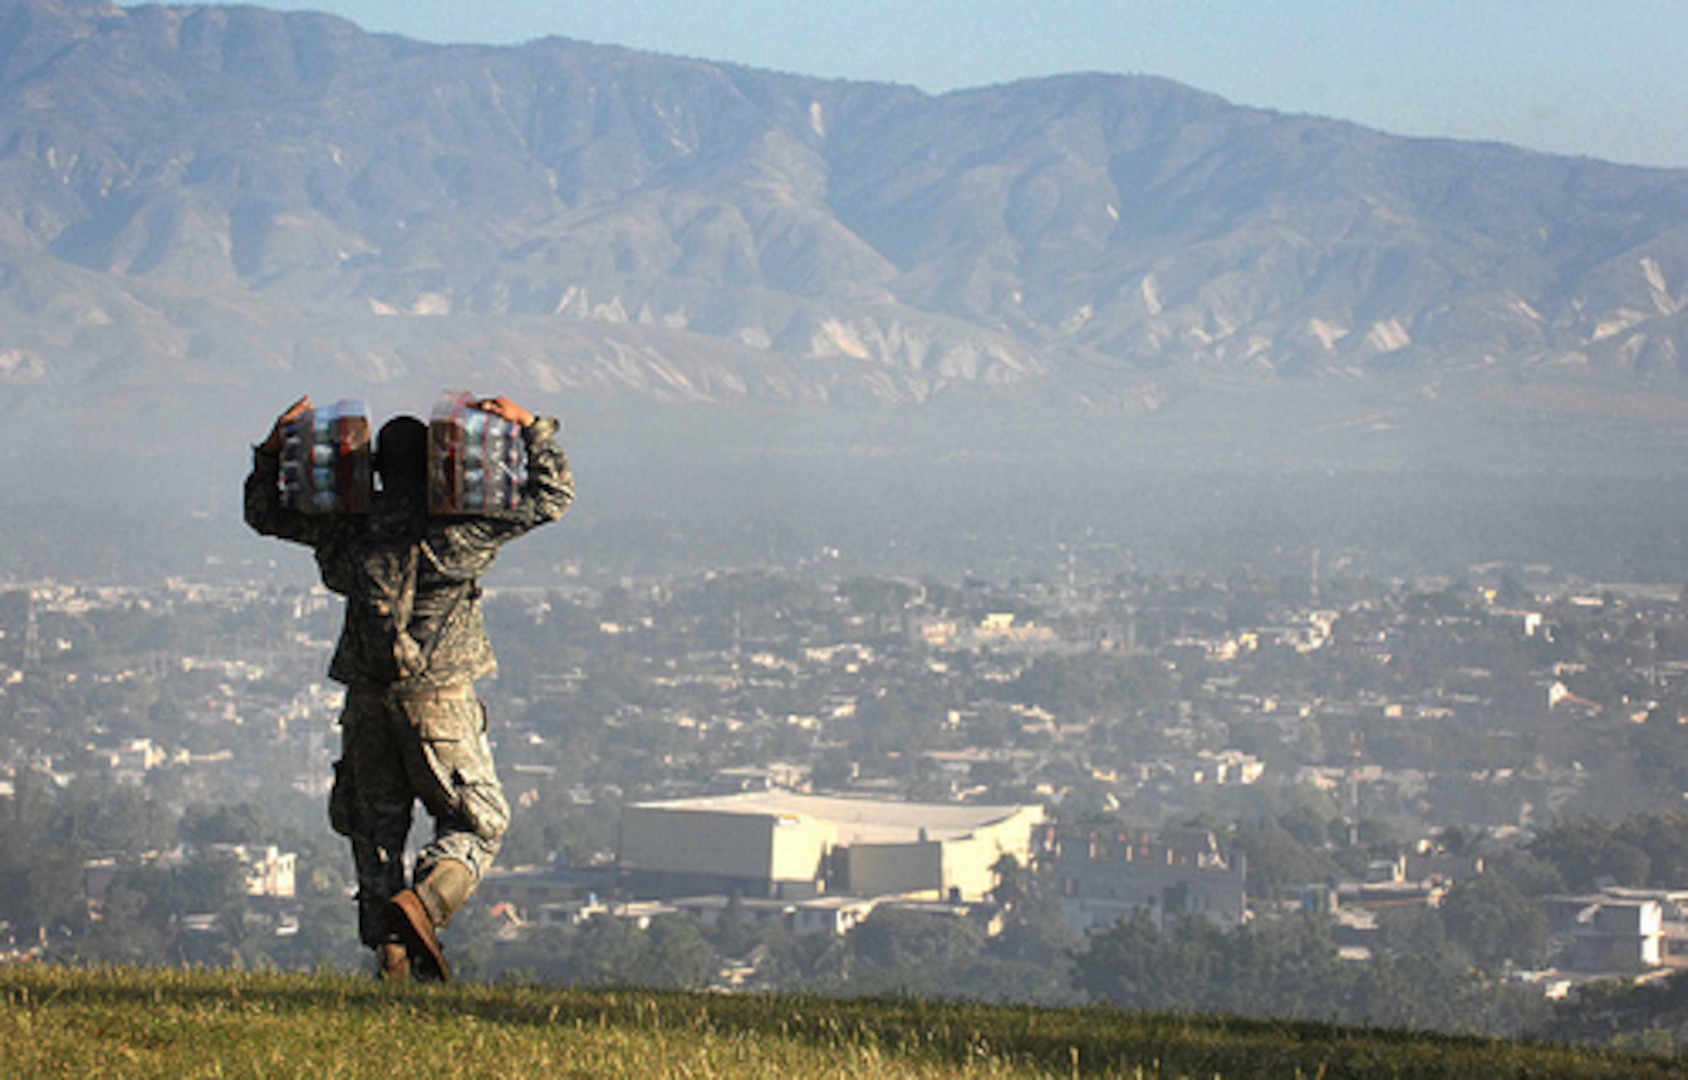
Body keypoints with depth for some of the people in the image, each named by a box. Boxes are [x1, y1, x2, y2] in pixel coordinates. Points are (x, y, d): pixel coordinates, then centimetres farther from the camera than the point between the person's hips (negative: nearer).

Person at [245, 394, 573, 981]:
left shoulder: (346, 529, 3)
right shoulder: (457, 527, -6)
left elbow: (265, 513, 18)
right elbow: (551, 495, 1)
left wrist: (273, 449, 16)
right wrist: (532, 428, 3)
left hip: (368, 701, 3)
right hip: (440, 697, -3)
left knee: (376, 825, 12)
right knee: (478, 821, 7)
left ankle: (389, 952, 6)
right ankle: (425, 900, -18)